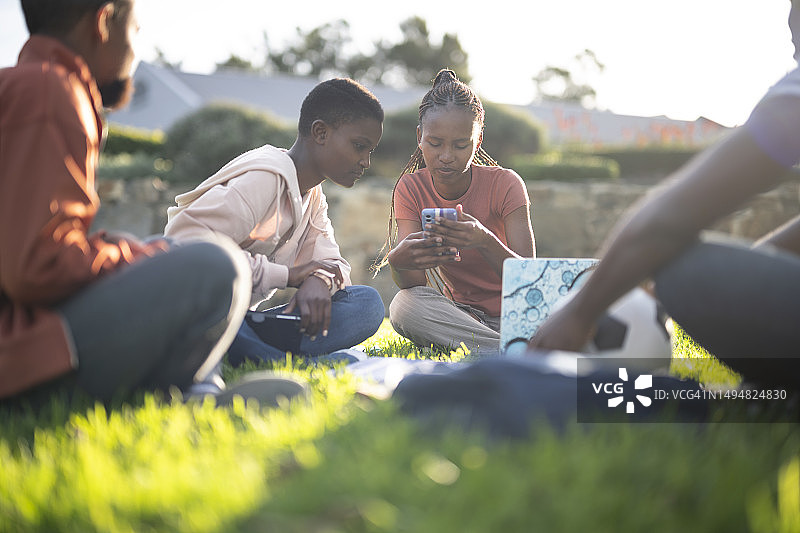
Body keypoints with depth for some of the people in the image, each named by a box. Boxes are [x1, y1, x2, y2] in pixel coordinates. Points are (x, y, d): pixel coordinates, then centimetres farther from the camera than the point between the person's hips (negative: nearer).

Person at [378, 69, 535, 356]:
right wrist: (398, 260, -41)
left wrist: (485, 242, -41)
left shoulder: (504, 184, -11)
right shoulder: (411, 189, -5)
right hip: (461, 313, 3)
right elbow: (414, 284, -15)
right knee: (404, 304, -32)